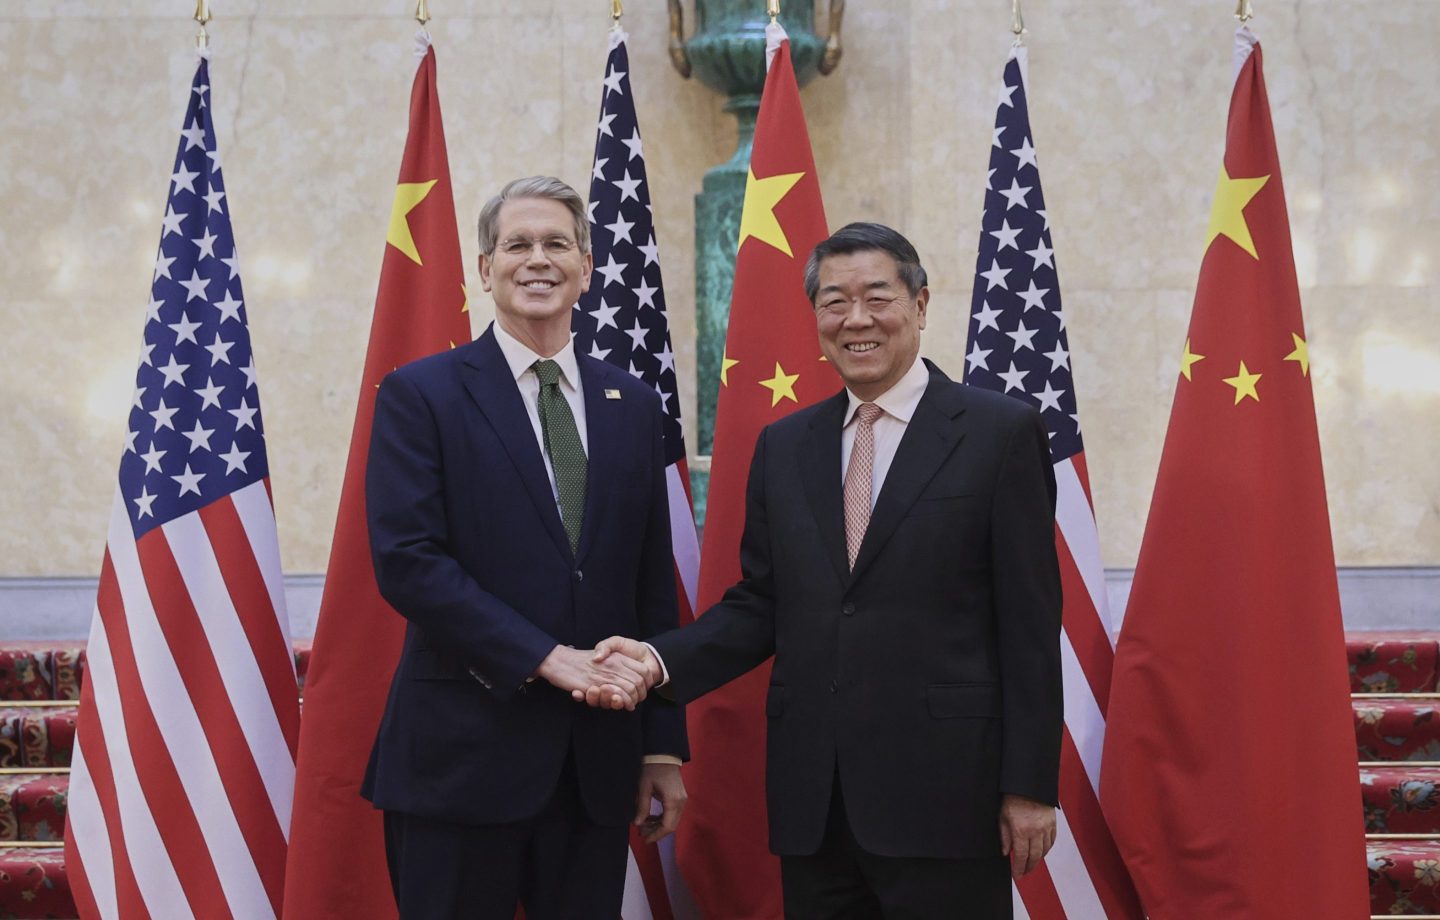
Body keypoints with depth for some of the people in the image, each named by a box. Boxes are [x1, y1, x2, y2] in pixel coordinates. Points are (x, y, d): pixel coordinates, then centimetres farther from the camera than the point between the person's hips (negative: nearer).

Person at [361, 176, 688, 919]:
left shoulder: (632, 405, 11)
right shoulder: (421, 394, -2)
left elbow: (653, 585, 11)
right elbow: (405, 560, -12)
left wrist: (663, 744, 8)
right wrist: (545, 656, -16)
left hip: (598, 759, 4)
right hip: (463, 754, -4)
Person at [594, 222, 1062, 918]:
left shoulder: (1001, 433, -3)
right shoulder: (782, 445, 11)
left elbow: (1029, 623, -4)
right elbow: (759, 602, 11)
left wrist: (1030, 785, -6)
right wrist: (661, 660, -6)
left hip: (943, 789, -4)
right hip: (811, 795, 4)